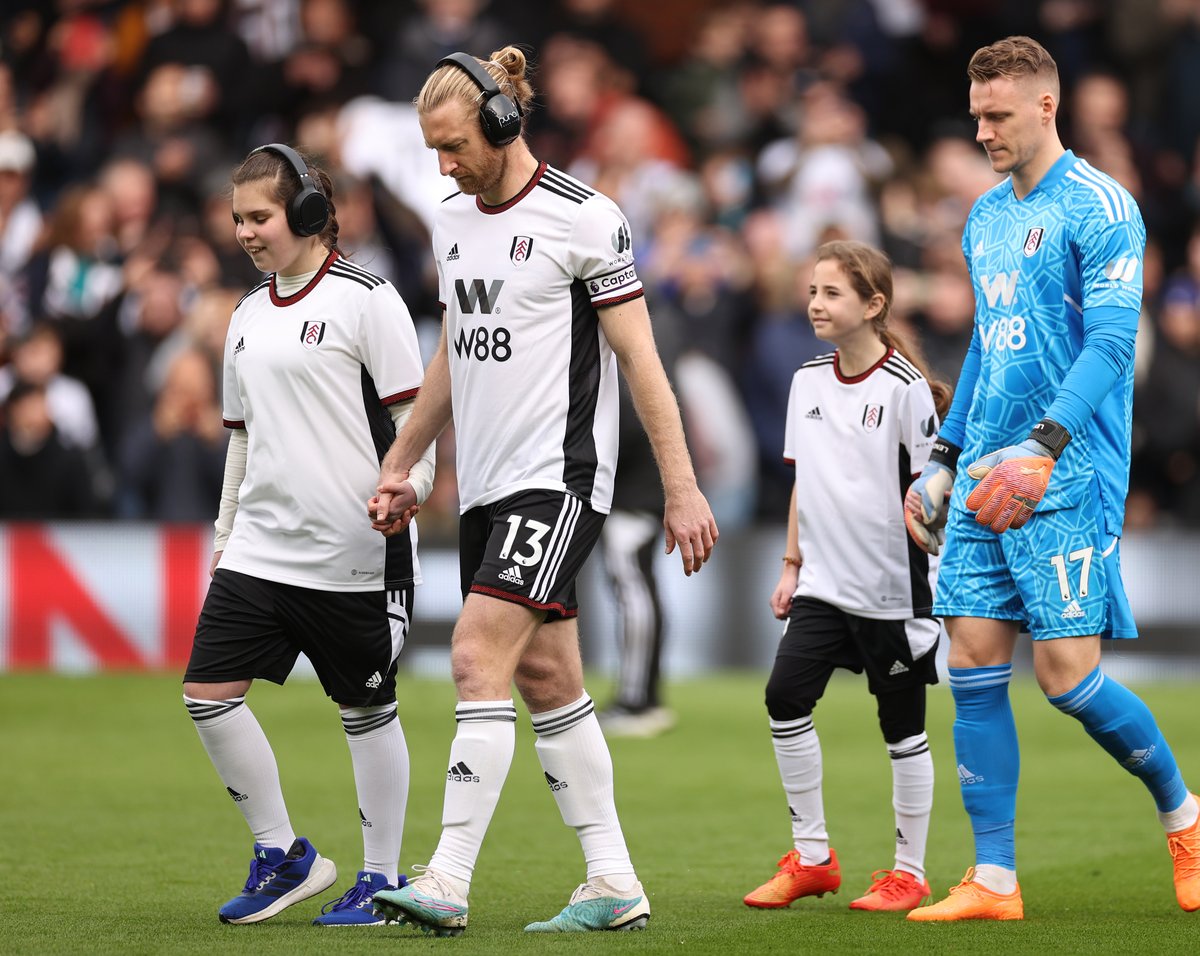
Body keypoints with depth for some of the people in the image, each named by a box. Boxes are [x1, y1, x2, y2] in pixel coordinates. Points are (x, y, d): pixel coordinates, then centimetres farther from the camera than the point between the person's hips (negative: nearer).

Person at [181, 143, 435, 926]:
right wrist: (226, 528, 22)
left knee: (366, 709, 3)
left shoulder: (366, 300, -6)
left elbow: (414, 414, -7)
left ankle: (382, 877, 16)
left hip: (353, 553, -6)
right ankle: (283, 855, 9)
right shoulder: (249, 316, 15)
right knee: (209, 691, -4)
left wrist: (406, 486, -23)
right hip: (260, 549, 7)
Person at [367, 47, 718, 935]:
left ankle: (448, 883, -18)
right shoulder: (453, 220, 12)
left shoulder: (582, 218, -10)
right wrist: (400, 465, 23)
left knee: (479, 660, -16)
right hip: (485, 486, 8)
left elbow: (640, 358, -9)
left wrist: (682, 490, -11)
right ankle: (614, 884, 13)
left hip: (559, 479, -8)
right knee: (546, 678, 8)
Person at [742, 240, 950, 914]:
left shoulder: (905, 388, -11)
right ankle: (812, 857, 4)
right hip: (825, 582, 5)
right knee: (786, 696, -7)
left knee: (902, 726, 3)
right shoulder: (808, 380, 8)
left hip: (893, 589, -5)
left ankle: (909, 872, 14)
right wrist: (792, 565, 14)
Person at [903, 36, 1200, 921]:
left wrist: (1045, 444, -28)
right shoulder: (986, 217, 17)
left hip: (1070, 480, -7)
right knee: (974, 664, 0)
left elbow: (1111, 341, -17)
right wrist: (944, 458, 23)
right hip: (986, 480, 8)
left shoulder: (1099, 208, -9)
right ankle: (993, 881, 3)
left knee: (1066, 673, -9)